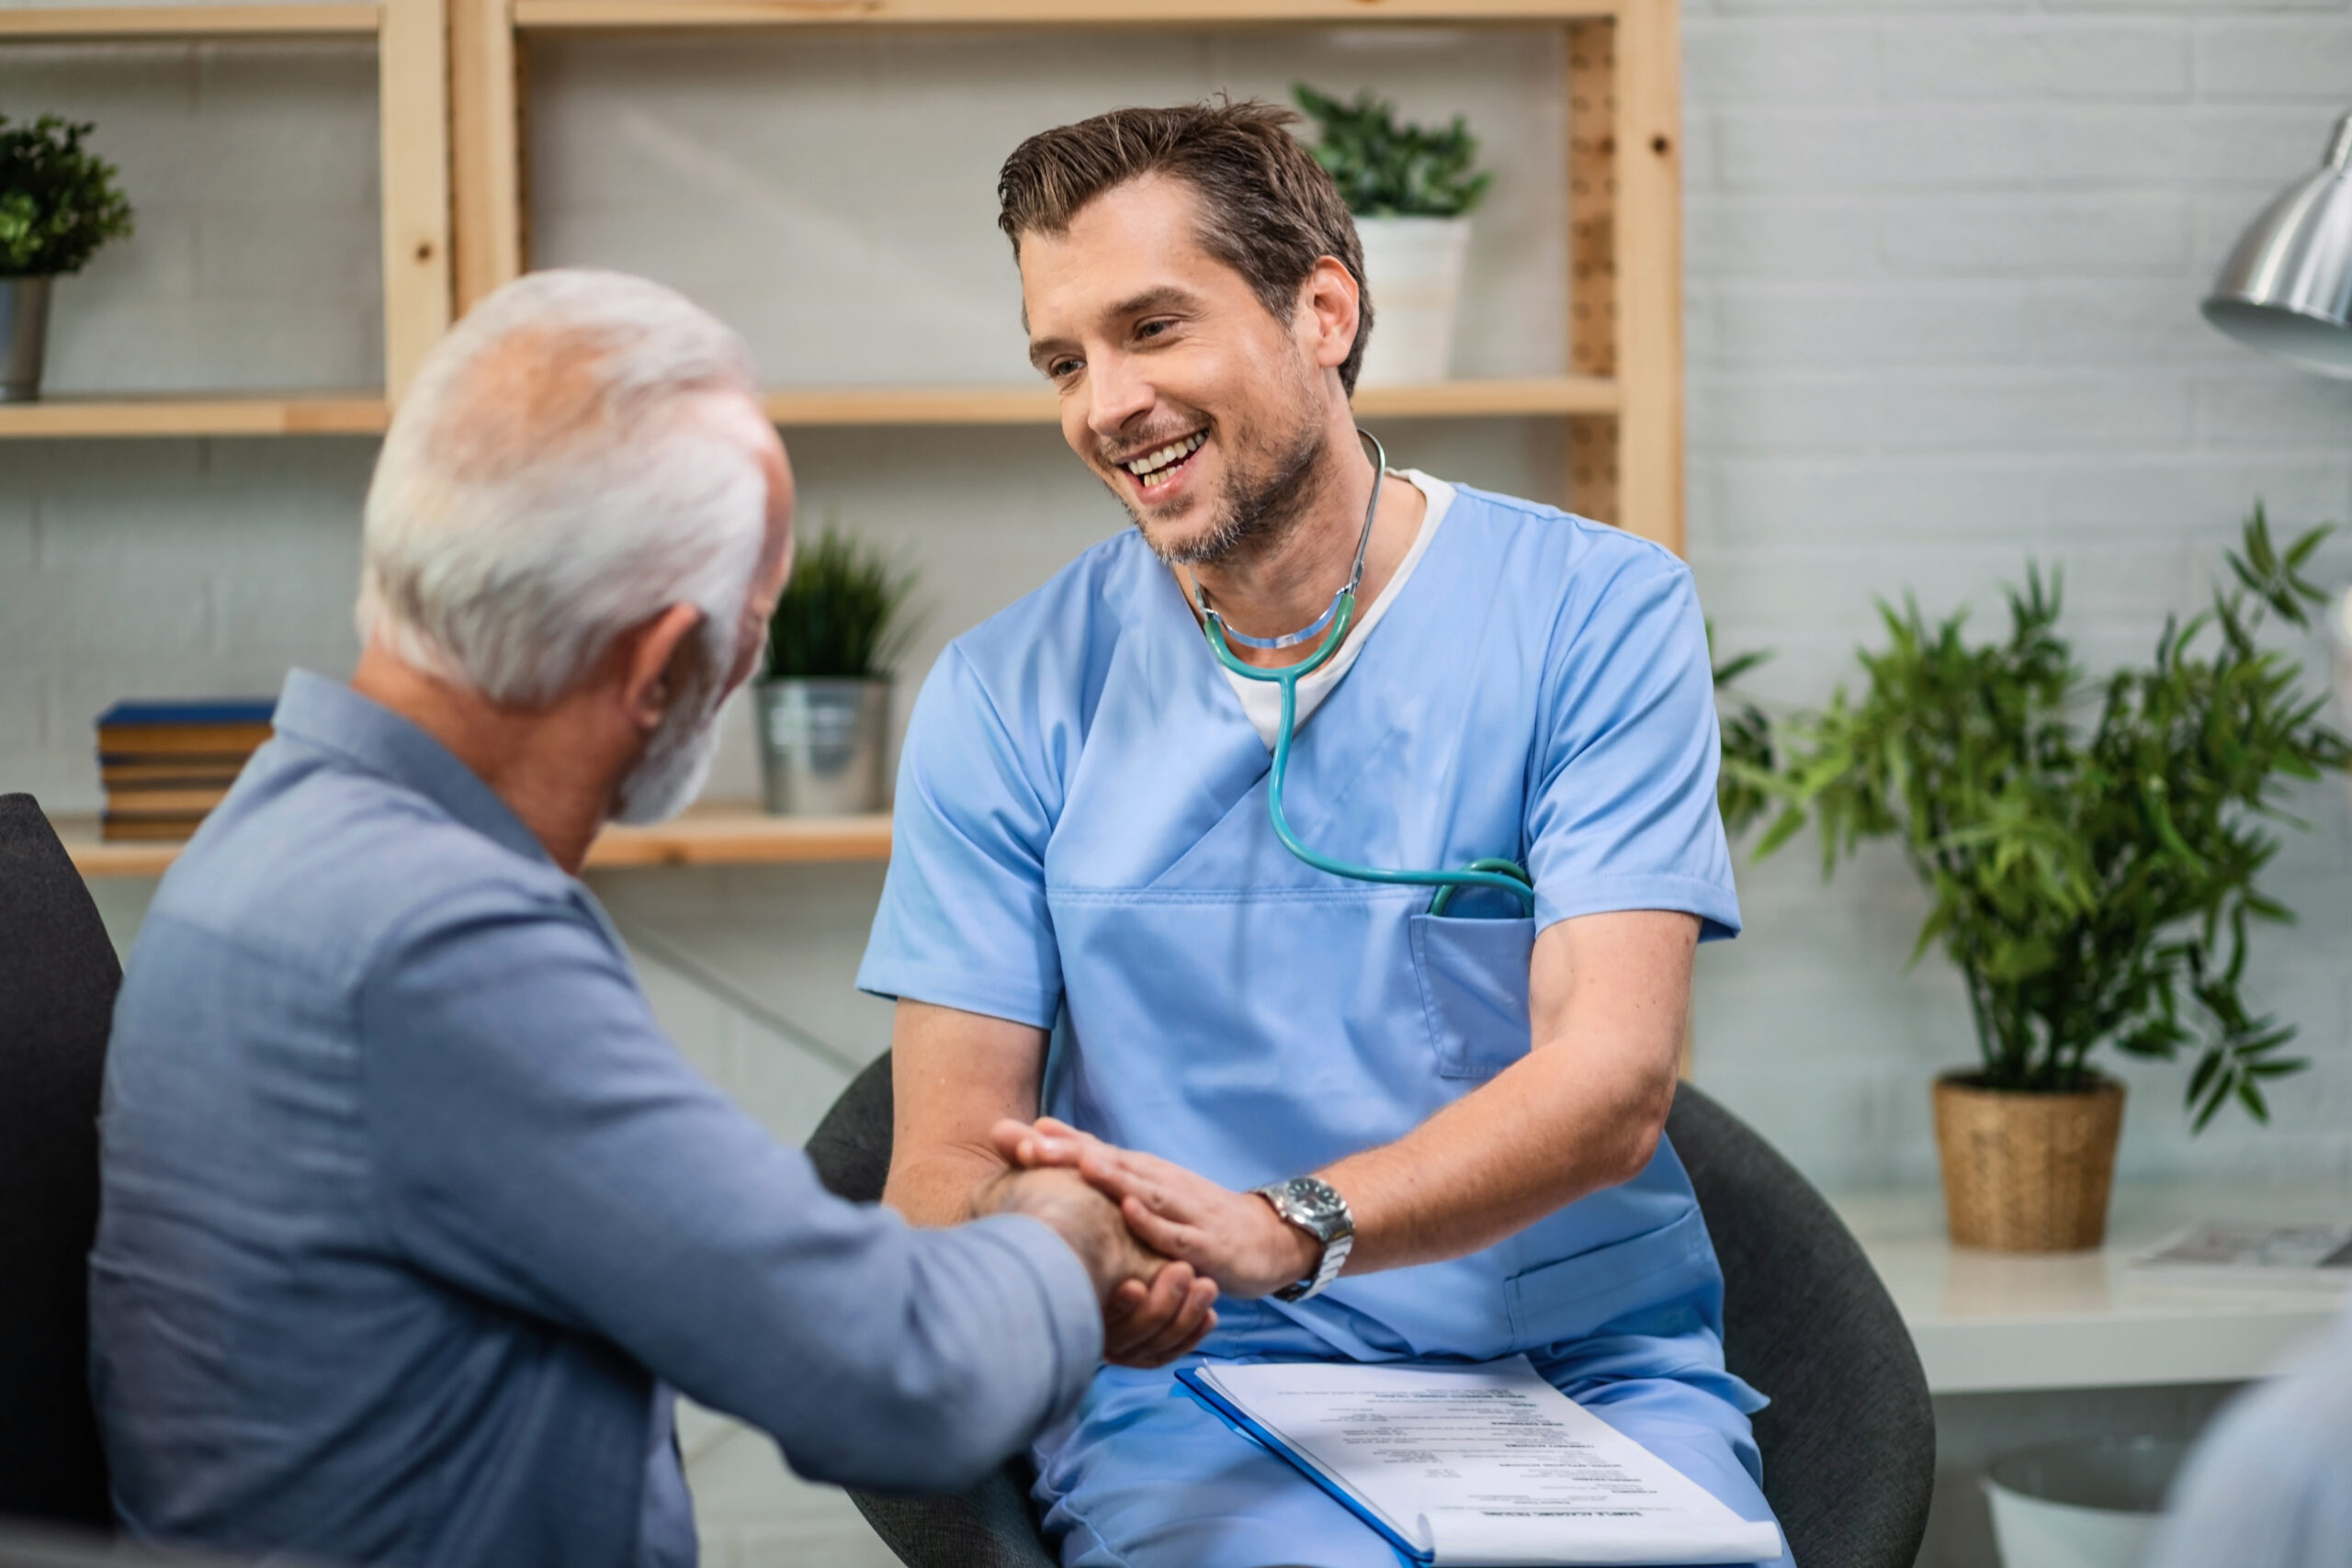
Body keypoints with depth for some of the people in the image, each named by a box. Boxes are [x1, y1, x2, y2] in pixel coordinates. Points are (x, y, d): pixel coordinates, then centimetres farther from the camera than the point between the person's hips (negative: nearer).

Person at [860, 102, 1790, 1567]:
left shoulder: (1593, 614, 0)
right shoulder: (1009, 697, 4)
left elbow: (1612, 1082, -11)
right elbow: (949, 1159, 1)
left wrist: (1276, 1228, -28)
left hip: (1580, 1364, 1)